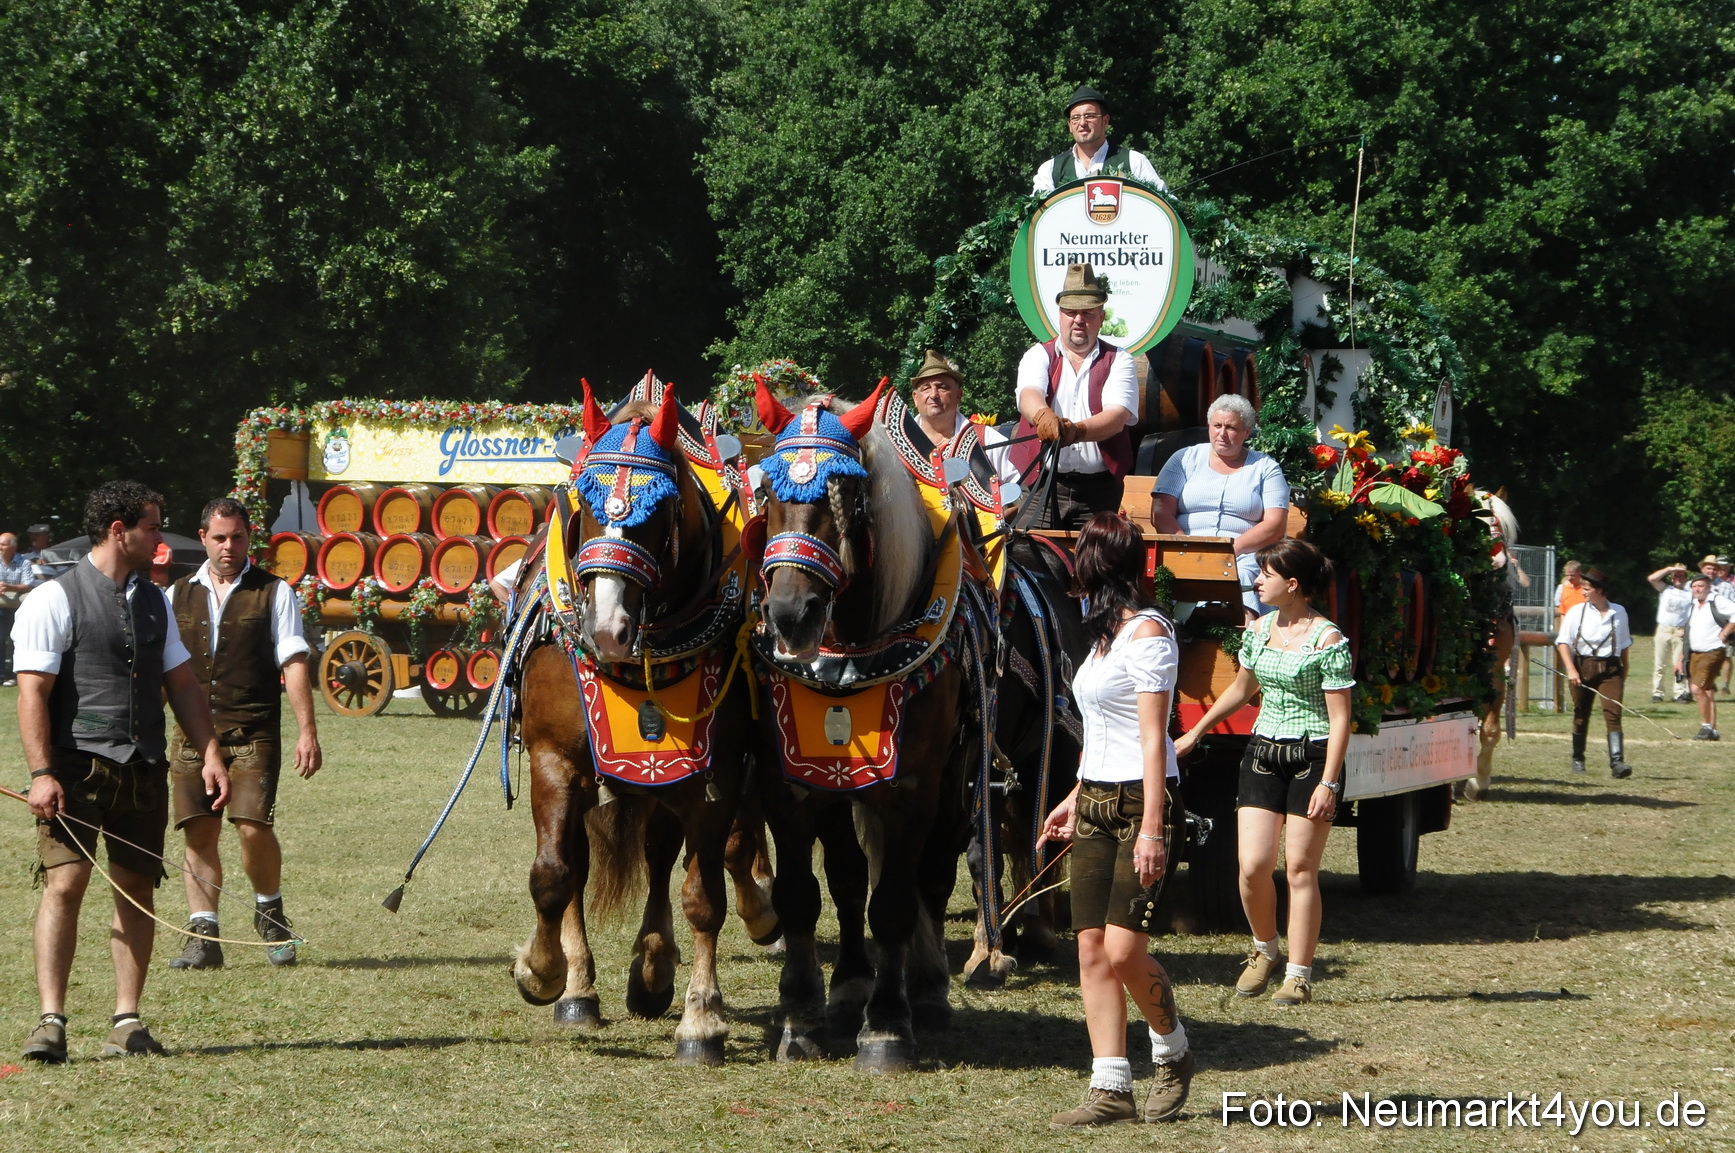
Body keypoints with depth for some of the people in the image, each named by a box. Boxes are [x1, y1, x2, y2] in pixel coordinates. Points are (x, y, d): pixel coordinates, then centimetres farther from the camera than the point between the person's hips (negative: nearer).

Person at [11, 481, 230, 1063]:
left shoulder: (154, 602, 17)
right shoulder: (54, 600, -3)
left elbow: (182, 683, 19)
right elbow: (32, 692, -9)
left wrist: (210, 753, 7)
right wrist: (42, 773, -18)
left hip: (144, 768, 6)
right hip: (78, 763, -6)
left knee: (137, 889, 4)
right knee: (64, 883, -14)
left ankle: (127, 1024, 8)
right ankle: (51, 1021, -13)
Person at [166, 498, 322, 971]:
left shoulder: (274, 593, 6)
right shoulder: (178, 595, 14)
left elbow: (294, 664, 1)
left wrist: (307, 732, -7)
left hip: (253, 734, -3)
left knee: (253, 826, -15)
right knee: (199, 831, -1)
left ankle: (269, 910, 11)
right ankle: (203, 937, 4)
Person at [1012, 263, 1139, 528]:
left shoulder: (1118, 361, 9)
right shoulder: (1039, 356, 11)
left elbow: (1117, 417, -8)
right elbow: (1028, 396, -11)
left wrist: (1077, 431, -29)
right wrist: (1044, 416, -36)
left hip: (1099, 488, 0)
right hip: (1041, 484, 0)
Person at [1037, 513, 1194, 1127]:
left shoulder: (1146, 633, -12)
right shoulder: (1106, 632, 16)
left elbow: (1153, 737, -16)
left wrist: (1151, 828, -21)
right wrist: (1075, 798, 24)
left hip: (1139, 799, -9)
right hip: (1095, 802, 9)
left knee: (1124, 949, -13)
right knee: (1091, 948, 1)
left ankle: (1173, 1052, 11)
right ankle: (1110, 1089, 1)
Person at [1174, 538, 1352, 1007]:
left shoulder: (1327, 640, -11)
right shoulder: (1258, 629, 8)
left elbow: (1340, 718, -12)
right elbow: (1242, 688, 26)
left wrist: (1328, 783, -17)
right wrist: (1195, 733, 32)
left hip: (1312, 757, -5)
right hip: (1262, 754, 5)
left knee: (1300, 869, -3)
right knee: (1252, 865, -5)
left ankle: (1299, 976, 5)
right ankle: (1264, 950, 20)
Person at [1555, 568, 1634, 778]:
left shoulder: (1618, 613, 5)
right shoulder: (1577, 611, 0)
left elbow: (1624, 646, 15)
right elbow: (1563, 642, -2)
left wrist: (1624, 673, 14)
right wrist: (1571, 669, -13)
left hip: (1610, 668, 0)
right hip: (1582, 666, 0)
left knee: (1613, 713, -13)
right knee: (1581, 715, 8)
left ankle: (1617, 762, -21)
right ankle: (1577, 759, 24)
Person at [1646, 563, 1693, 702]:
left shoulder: (1690, 594, 11)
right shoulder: (1665, 589, 13)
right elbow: (1652, 578, -1)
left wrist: (1685, 630, -6)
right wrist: (1669, 569, -1)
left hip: (1680, 632, -1)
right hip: (1663, 631, 1)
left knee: (1679, 664, -6)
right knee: (1659, 664, 0)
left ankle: (1680, 692, -5)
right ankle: (1657, 693, 2)